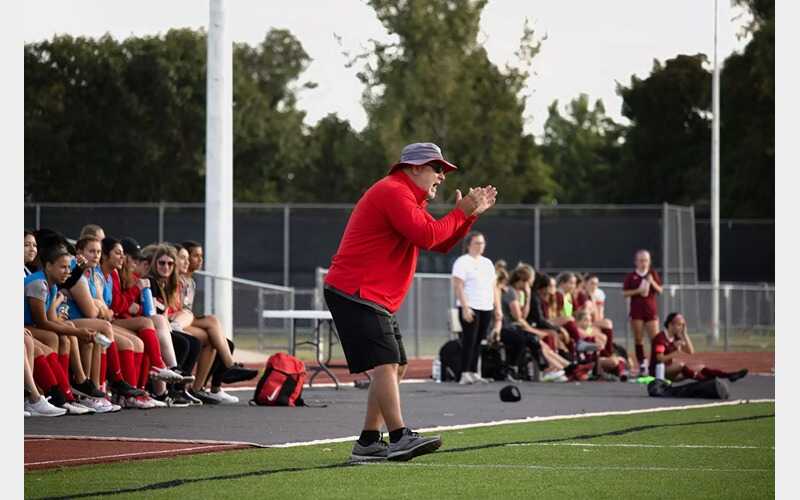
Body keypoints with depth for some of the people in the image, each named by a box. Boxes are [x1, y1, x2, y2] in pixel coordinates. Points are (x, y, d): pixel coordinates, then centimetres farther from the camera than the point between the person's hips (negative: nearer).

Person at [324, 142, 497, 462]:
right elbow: (427, 236, -23)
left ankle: (368, 443, 12)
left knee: (396, 367, 11)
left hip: (376, 300, 11)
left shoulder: (408, 198, 24)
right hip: (355, 294, -11)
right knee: (385, 363, -19)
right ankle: (399, 438, -26)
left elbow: (442, 244, 21)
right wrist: (460, 213, -12)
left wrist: (471, 213, 9)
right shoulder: (393, 192, -12)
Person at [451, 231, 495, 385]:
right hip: (470, 308, -6)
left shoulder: (487, 263, 18)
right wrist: (465, 307, -19)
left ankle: (474, 372, 9)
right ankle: (465, 374, -12)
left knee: (478, 342, 5)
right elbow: (458, 286, -11)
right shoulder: (462, 262, -3)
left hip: (486, 308, 6)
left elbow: (493, 286, 21)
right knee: (469, 340, -10)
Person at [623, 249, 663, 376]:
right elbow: (625, 293, 0)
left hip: (651, 309, 1)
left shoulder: (653, 274, 7)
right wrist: (637, 291, -15)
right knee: (638, 338, 1)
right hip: (636, 310, -1)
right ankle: (642, 365, 7)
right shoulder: (631, 276, 2)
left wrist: (652, 282, -13)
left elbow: (660, 290, 5)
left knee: (655, 338, -5)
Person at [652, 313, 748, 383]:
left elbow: (691, 351, 6)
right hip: (658, 371, -9)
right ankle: (705, 380, -53)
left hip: (671, 372, 9)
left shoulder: (675, 338, 12)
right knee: (680, 364, -36)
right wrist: (676, 353, -37)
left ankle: (728, 375, -19)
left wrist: (684, 333, -1)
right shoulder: (660, 338, -13)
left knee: (700, 368, -3)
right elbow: (660, 358, -24)